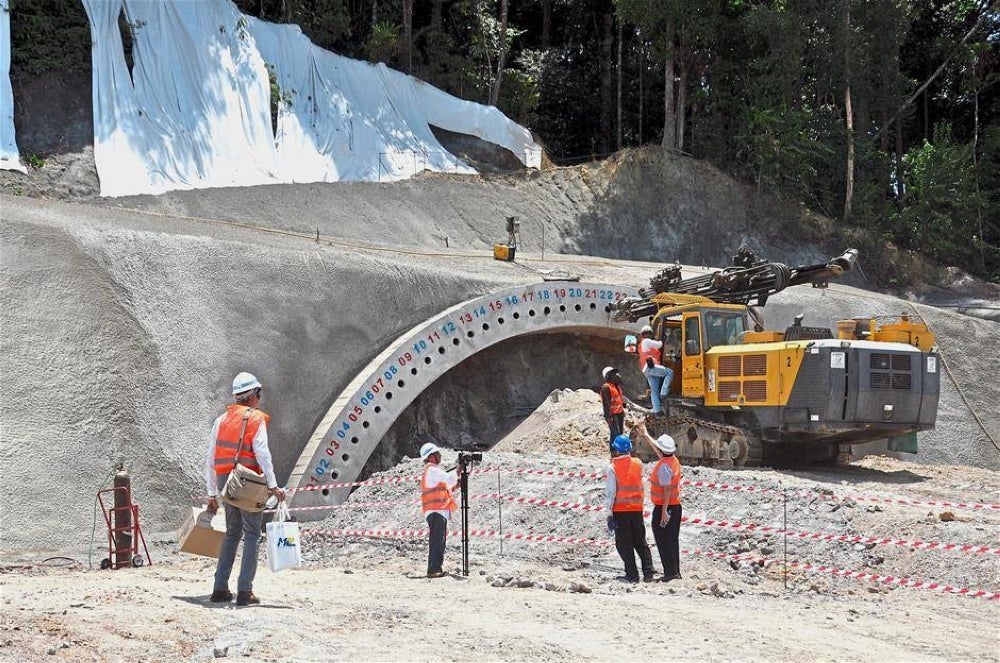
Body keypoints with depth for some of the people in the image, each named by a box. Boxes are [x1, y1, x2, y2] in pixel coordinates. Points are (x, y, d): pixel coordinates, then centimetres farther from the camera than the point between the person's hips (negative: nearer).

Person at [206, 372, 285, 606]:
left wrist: (212, 493, 18)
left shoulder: (222, 419, 13)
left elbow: (211, 458, 13)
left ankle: (220, 588, 14)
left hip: (225, 482, 6)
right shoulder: (256, 419, -4)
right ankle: (244, 591, -6)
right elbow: (262, 453, -16)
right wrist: (273, 485, -16)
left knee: (232, 533, 17)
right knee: (252, 534, -1)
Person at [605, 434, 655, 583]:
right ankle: (648, 573, 7)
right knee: (641, 542, 13)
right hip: (637, 509, 4)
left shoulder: (613, 468, -11)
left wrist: (609, 513, -9)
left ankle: (632, 575, 2)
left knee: (624, 544, 5)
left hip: (620, 510, -4)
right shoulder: (638, 463, 1)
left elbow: (610, 492, -13)